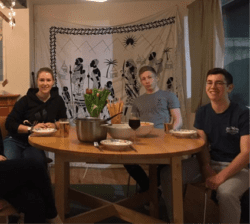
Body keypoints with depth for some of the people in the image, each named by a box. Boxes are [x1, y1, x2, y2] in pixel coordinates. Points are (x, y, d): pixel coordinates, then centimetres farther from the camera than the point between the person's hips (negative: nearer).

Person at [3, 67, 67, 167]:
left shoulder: (57, 100, 4)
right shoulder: (26, 100, -6)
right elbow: (9, 123, -8)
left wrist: (55, 125, -10)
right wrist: (31, 128, -19)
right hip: (16, 140, -1)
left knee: (38, 160, -33)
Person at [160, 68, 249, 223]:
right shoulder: (202, 113, 4)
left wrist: (221, 177, -26)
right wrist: (206, 169, -18)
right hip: (210, 162, 5)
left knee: (226, 193, -39)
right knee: (167, 174, -15)